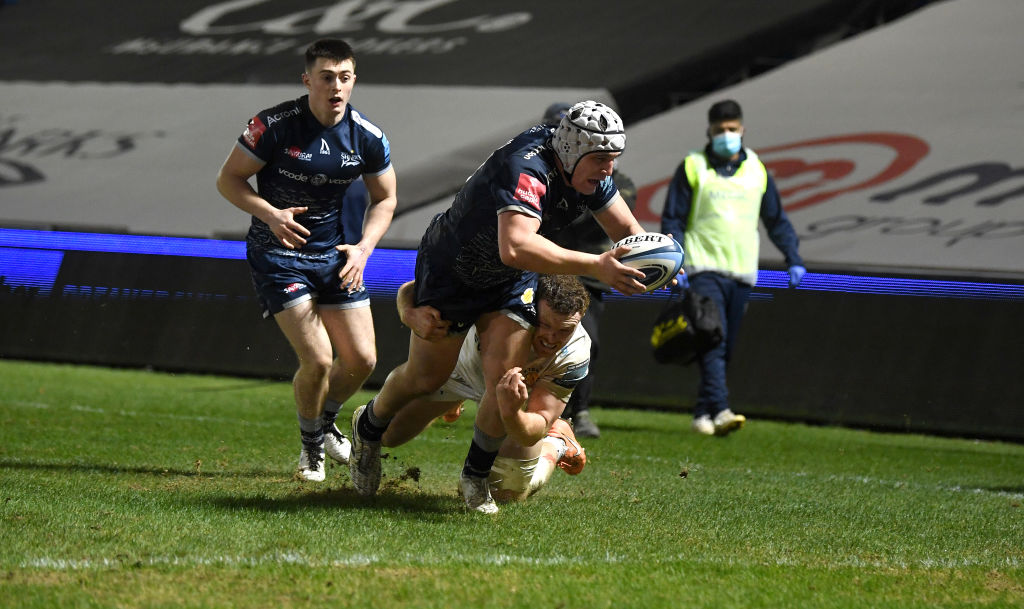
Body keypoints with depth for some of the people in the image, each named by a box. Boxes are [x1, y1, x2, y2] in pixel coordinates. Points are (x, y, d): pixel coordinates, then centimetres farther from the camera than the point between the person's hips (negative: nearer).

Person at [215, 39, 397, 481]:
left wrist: (363, 248, -7)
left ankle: (325, 421, 34)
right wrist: (271, 215, -25)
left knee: (362, 360, 2)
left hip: (335, 254, 4)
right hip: (278, 256, -4)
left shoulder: (368, 138, -6)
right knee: (318, 360, -15)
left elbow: (384, 198, 9)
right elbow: (228, 179, -9)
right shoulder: (274, 125, -17)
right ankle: (311, 444, 14)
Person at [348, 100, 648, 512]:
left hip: (511, 285, 6)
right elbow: (516, 248, -56)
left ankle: (476, 476, 13)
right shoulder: (526, 169, -40)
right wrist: (593, 266, -60)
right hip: (450, 272, -6)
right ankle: (368, 427, 39)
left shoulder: (589, 174, -15)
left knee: (505, 382, -9)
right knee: (426, 377, 8)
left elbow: (627, 230, 0)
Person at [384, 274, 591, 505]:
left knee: (509, 491, -4)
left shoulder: (576, 355, -39)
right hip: (461, 370, 0)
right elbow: (411, 289, -35)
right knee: (387, 435, 7)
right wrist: (411, 314, -61)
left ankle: (557, 444, 28)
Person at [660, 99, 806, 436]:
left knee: (725, 348, 5)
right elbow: (672, 220, 3)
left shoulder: (757, 170, 12)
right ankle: (720, 411, -28)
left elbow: (776, 220, 21)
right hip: (704, 269, -4)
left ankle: (703, 413, 14)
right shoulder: (693, 167, 3)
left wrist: (794, 259, 9)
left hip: (741, 273, 4)